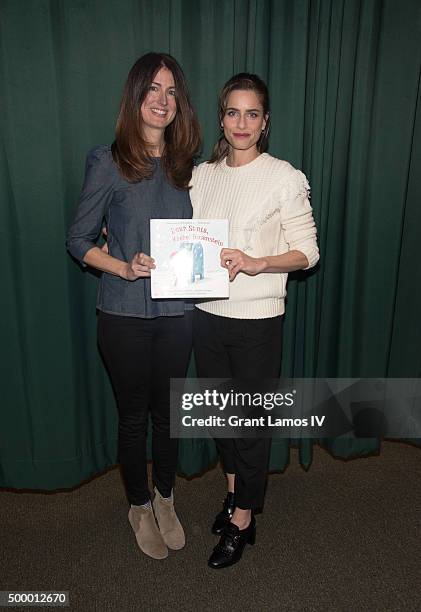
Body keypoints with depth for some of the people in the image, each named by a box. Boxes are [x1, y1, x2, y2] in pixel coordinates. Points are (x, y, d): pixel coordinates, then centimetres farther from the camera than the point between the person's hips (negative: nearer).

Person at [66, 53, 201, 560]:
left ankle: (165, 499, 41)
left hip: (177, 313, 4)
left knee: (167, 412, 16)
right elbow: (78, 240, -3)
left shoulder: (184, 165, 7)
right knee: (133, 416, 12)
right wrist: (125, 268, -18)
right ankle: (139, 506, 37)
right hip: (125, 315, -3)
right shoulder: (109, 163, -6)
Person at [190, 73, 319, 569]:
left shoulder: (284, 178, -7)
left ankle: (242, 521, 28)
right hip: (206, 312, 5)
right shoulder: (202, 175, 7)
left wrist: (256, 263, -22)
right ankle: (235, 490, 43)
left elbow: (307, 251, -7)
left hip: (256, 318, -4)